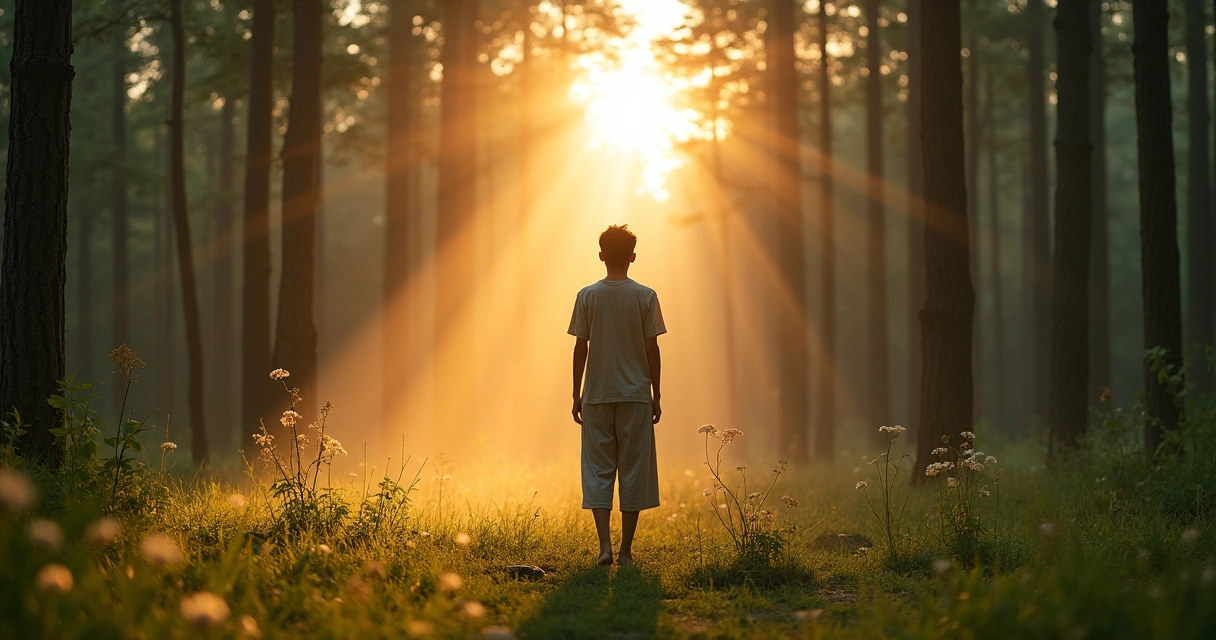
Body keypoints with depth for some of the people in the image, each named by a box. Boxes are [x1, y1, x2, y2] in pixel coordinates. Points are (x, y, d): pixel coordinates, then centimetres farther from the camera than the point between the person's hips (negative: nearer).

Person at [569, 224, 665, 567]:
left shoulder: (587, 296, -1)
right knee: (633, 470, 5)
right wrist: (656, 396, 6)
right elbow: (651, 349, -2)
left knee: (598, 470, 4)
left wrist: (577, 395, 9)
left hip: (597, 396, 1)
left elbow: (581, 349, 0)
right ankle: (626, 550, 7)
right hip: (635, 395, -1)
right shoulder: (646, 297, -3)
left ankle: (604, 545, -10)